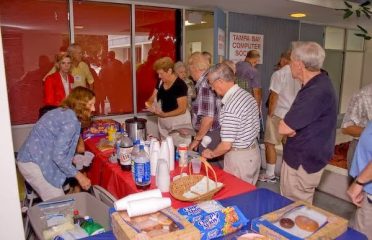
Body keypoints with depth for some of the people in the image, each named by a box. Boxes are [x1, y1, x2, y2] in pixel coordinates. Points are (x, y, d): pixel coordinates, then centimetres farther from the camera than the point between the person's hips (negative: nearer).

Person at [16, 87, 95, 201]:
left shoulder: (64, 112, 6)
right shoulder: (71, 120, -22)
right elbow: (58, 156, -23)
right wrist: (79, 176, -16)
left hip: (33, 157, 9)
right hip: (33, 163, -9)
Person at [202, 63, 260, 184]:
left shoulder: (230, 106, -26)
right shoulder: (246, 94, 2)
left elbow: (226, 145, -24)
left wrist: (211, 153, -5)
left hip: (239, 157, -8)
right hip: (253, 152, 9)